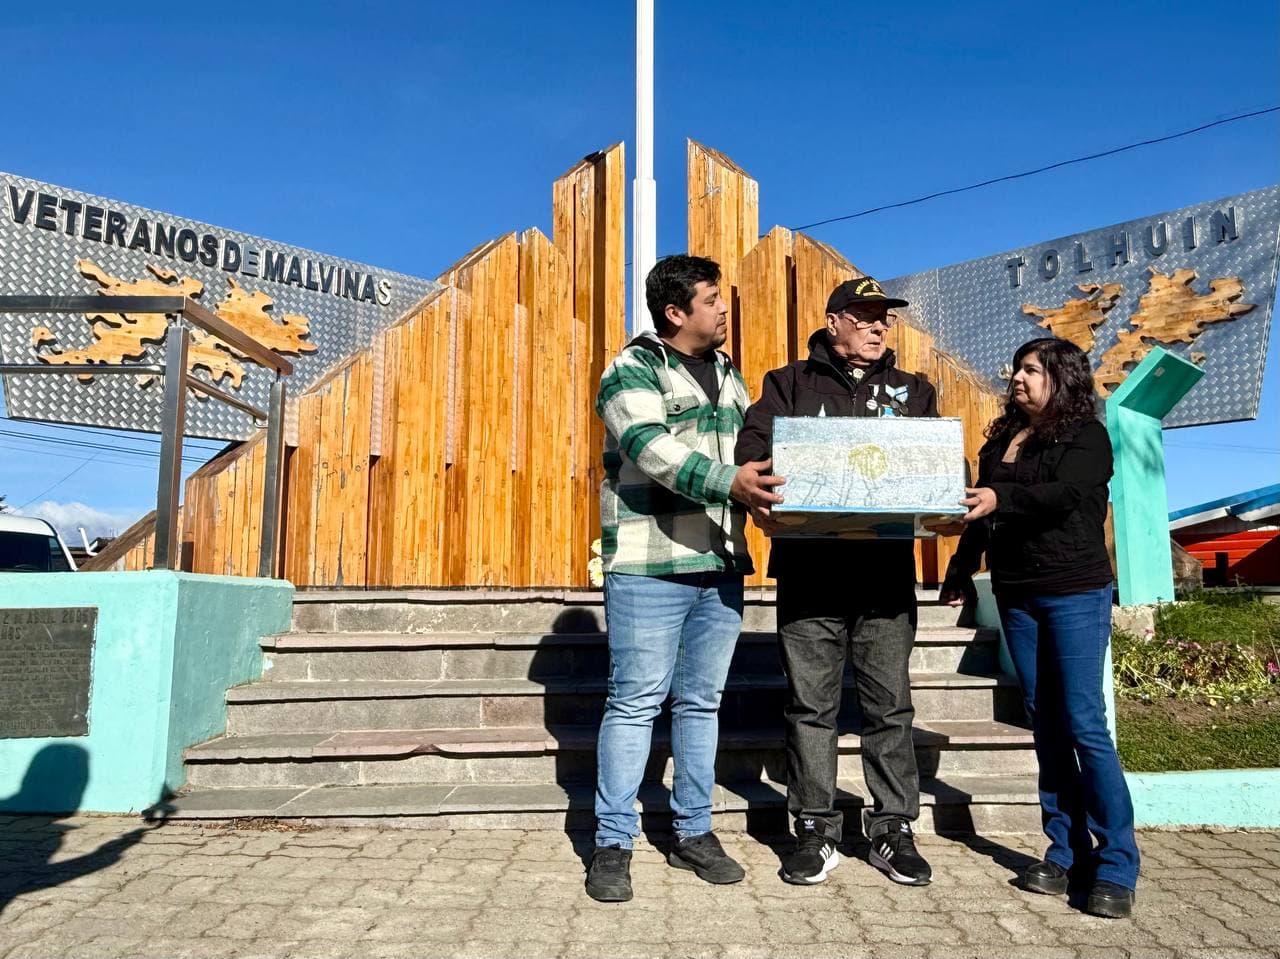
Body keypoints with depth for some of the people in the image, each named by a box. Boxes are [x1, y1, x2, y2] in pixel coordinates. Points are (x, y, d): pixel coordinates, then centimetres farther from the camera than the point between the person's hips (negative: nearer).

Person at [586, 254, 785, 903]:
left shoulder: (729, 378, 19)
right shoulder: (632, 372, -4)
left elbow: (753, 454, 22)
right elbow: (654, 450, -21)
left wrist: (765, 484, 2)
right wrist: (727, 482, -33)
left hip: (720, 565, 7)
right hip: (649, 566, -6)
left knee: (702, 702, 12)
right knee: (635, 703, -1)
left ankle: (693, 832, 25)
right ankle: (613, 843, 12)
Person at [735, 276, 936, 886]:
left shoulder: (911, 391, 18)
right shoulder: (789, 384, 10)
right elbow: (754, 441, -5)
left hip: (886, 572, 2)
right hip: (808, 569, -1)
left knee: (890, 704, 7)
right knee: (811, 704, 4)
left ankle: (893, 829, 20)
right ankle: (816, 830, 16)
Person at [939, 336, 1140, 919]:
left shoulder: (1086, 435, -3)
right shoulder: (1001, 439, 15)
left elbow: (1063, 494, -22)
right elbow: (980, 513, 18)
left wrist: (1002, 498, -37)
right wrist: (960, 572, 16)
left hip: (1076, 594, -6)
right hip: (1017, 596, 6)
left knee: (1084, 725, -7)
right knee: (1046, 725, 8)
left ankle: (1116, 865, 3)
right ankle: (1066, 850, 15)